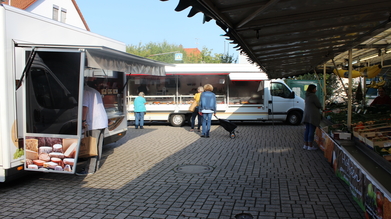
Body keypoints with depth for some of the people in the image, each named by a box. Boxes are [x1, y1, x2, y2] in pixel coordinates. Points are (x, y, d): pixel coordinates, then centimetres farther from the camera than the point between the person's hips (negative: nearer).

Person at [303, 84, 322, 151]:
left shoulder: (307, 96, 11)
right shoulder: (313, 96, -16)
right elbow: (319, 105, -10)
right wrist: (320, 107, 13)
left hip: (307, 115, 8)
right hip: (313, 116, -8)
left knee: (307, 130, 12)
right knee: (311, 131, -3)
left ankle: (306, 145, 18)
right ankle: (310, 146, 0)